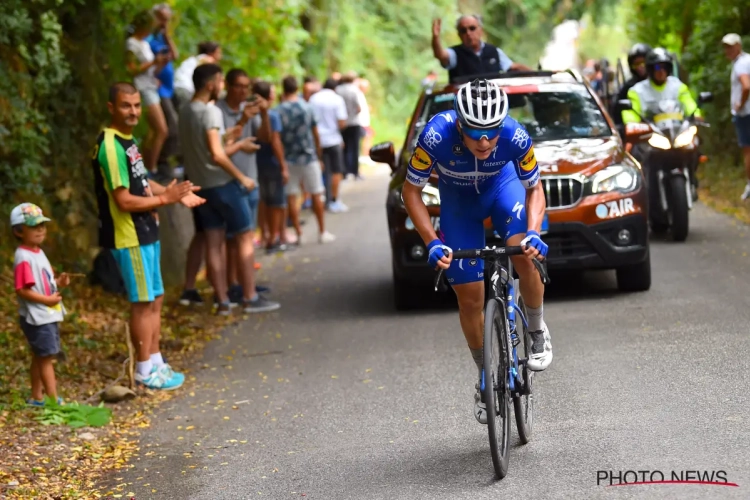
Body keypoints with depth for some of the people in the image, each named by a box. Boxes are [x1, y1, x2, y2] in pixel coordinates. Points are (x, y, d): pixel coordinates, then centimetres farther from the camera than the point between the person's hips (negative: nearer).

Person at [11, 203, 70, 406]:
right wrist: (47, 300, -25)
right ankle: (53, 399, -2)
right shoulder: (24, 258, -20)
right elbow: (22, 290, -24)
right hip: (37, 317, -10)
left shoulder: (38, 253, 11)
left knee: (40, 356, 16)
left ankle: (36, 397, 25)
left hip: (49, 315, 10)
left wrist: (58, 282, 2)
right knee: (46, 357, -6)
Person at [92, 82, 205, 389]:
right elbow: (124, 200, -22)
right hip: (128, 237, -10)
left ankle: (156, 362, 25)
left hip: (145, 234, 10)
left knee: (155, 299, 15)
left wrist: (177, 194, 9)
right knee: (143, 303, -2)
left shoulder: (128, 141, 12)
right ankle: (145, 371, 7)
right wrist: (164, 199, -16)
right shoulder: (111, 146, -20)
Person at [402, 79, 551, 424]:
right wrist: (432, 243, -33)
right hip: (458, 199, 0)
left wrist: (533, 232, -34)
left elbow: (534, 188, -17)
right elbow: (411, 191, -23)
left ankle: (537, 329, -2)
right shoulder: (437, 135, -37)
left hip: (502, 184, 0)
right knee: (469, 298, -2)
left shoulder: (515, 137, -34)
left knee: (525, 256, -30)